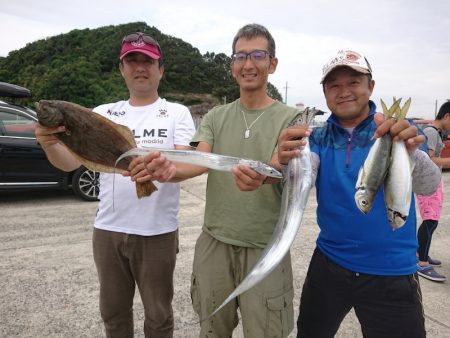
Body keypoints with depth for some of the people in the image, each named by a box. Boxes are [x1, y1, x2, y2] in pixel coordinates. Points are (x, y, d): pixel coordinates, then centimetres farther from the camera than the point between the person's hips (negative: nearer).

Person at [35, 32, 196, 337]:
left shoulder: (177, 113, -2)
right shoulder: (103, 113, 6)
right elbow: (71, 161, -2)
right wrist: (49, 144, -24)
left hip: (157, 231, -3)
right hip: (108, 229, 3)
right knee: (113, 311, 22)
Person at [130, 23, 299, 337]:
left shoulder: (290, 118, -4)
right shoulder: (215, 117, 6)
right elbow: (200, 162, -9)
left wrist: (264, 177, -44)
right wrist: (172, 170, -33)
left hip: (264, 246, -3)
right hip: (214, 241, 3)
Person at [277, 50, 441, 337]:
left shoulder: (397, 132, -8)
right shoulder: (318, 138, -2)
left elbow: (429, 185, -24)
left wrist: (408, 151, -46)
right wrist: (287, 162, -42)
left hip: (391, 274, -2)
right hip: (329, 264, 3)